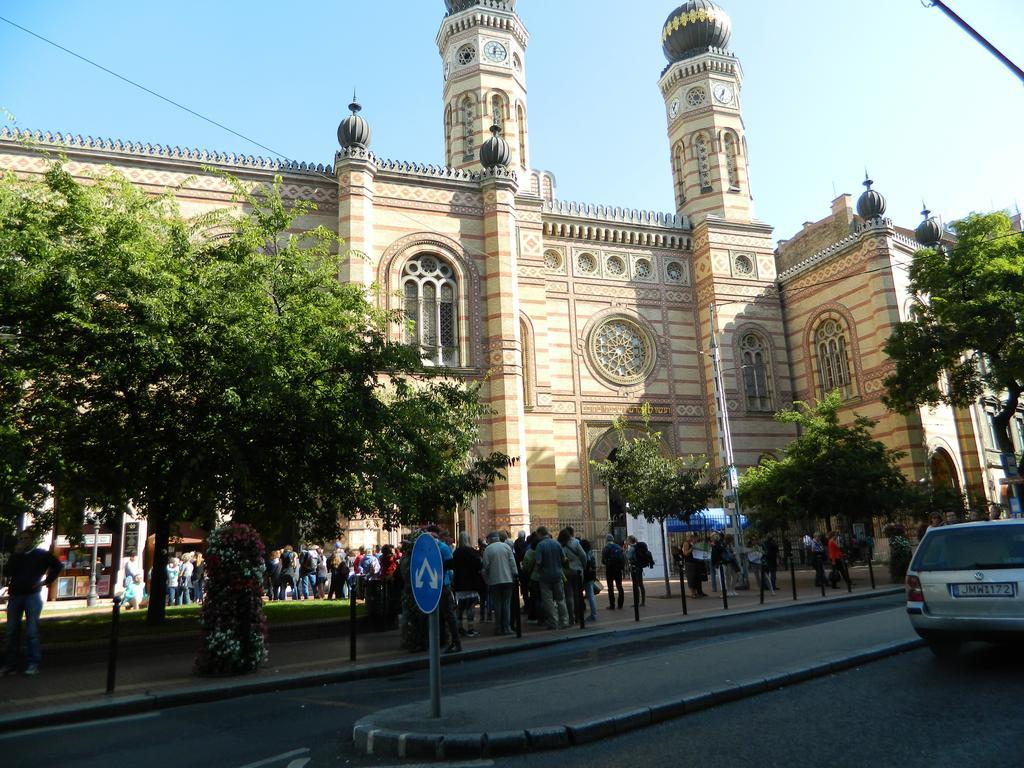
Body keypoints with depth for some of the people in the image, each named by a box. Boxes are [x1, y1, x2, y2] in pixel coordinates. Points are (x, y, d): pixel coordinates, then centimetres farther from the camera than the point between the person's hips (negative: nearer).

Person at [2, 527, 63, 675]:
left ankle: (33, 664, -2)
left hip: (32, 596, -4)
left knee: (32, 632, -5)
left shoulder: (42, 554, 2)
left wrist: (45, 582, -4)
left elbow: (58, 566, -1)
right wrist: (17, 554, -8)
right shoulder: (16, 555, 13)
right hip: (14, 596, 4)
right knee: (12, 631, 4)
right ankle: (10, 664, 11)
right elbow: (9, 571, -3)